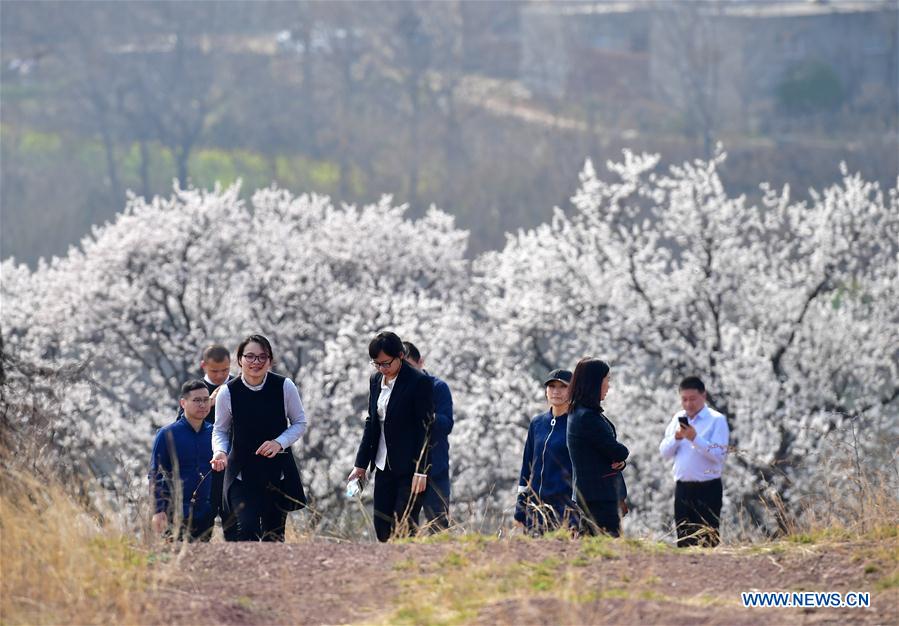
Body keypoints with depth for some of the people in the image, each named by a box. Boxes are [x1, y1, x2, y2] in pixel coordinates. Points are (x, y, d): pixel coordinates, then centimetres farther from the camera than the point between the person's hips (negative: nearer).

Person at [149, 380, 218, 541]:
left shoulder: (213, 433, 9)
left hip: (206, 516, 4)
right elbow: (155, 475, -1)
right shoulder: (167, 434, -1)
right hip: (175, 514, -4)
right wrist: (158, 511, -10)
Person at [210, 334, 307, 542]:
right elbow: (220, 430, 5)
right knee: (247, 529, -17)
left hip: (278, 470, 1)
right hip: (242, 471, -1)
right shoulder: (228, 392, -9)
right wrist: (220, 451, -16)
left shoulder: (284, 387, -9)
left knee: (274, 533, 8)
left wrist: (279, 443, -14)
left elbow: (300, 423, 3)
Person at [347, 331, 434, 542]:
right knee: (382, 528, 4)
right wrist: (361, 464, 13)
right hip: (384, 467, 7)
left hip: (408, 468, -7)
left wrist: (420, 471, -17)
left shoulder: (419, 382, -11)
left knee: (404, 526, -11)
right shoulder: (376, 380, 10)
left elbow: (424, 428, -12)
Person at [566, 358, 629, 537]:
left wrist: (619, 461, -6)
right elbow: (617, 451, -15)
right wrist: (621, 455, 8)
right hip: (598, 497, -10)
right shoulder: (588, 417, -16)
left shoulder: (579, 413, 15)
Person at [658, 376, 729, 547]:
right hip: (682, 487, 5)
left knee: (706, 540, -6)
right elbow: (664, 452, 9)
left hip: (707, 488, -5)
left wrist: (695, 438, -22)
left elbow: (719, 455, -15)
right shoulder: (678, 419, 12)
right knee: (683, 540, 7)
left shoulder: (717, 420, -5)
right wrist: (676, 438, -9)